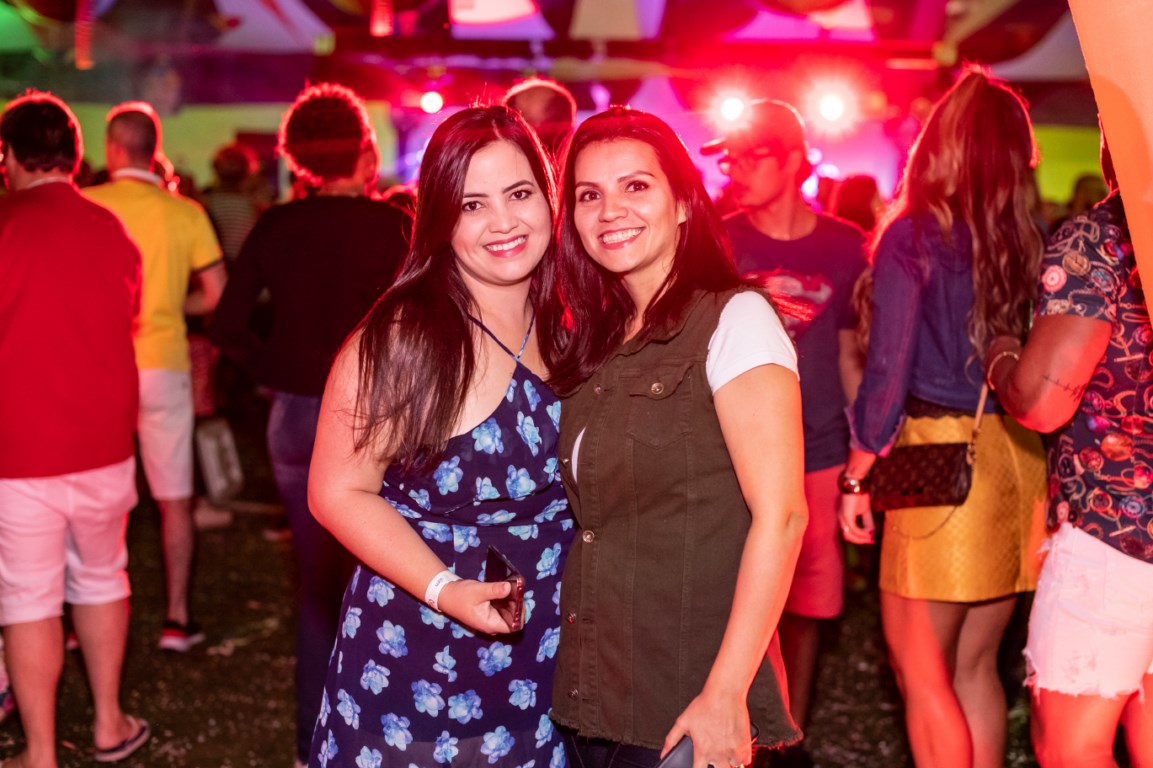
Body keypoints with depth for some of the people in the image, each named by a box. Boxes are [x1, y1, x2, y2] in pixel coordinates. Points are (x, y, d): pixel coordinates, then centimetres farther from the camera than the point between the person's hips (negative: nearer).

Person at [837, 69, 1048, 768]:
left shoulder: (913, 235, -9)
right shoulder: (1031, 241, 4)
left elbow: (887, 368, -11)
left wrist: (858, 476, -2)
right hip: (1018, 459, 6)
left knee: (922, 672, 5)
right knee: (975, 666, 17)